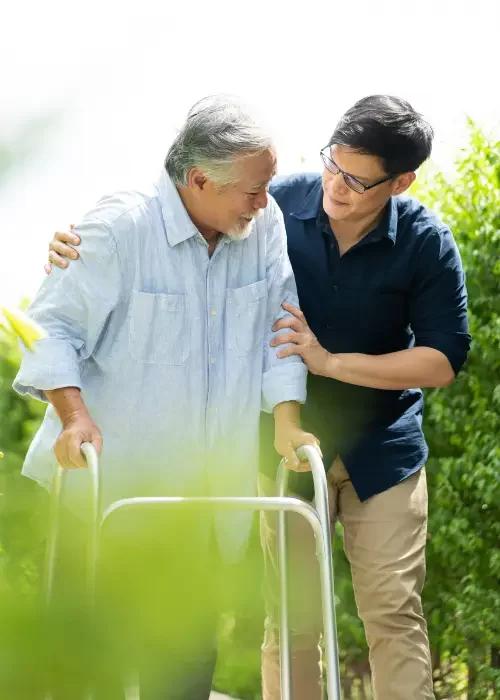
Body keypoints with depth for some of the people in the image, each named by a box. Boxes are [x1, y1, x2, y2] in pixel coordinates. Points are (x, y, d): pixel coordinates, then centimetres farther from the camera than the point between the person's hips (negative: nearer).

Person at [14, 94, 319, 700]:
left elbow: (279, 330, 5)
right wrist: (74, 414, -24)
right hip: (110, 482, -4)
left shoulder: (265, 227, -1)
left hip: (204, 493, 4)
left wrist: (286, 422, -5)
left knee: (191, 649, 9)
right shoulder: (118, 229, -14)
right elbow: (55, 327, -11)